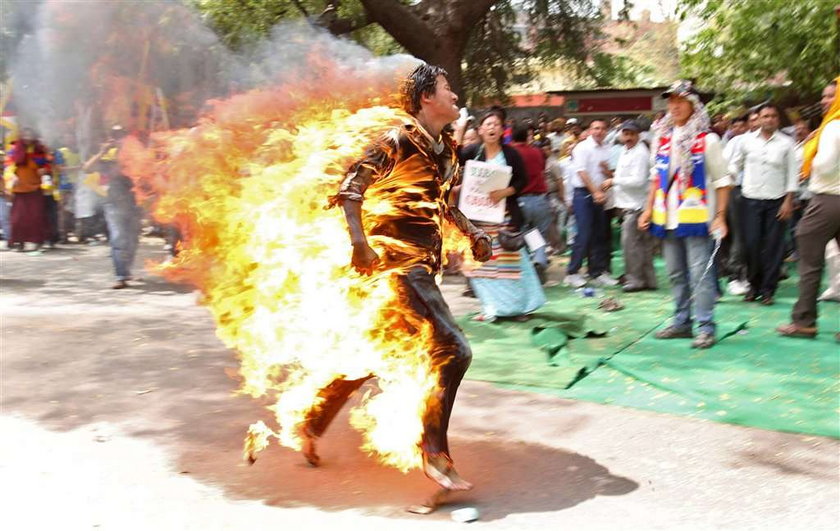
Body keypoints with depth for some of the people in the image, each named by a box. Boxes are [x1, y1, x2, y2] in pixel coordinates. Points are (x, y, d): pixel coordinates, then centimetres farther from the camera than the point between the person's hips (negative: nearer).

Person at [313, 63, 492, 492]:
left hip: (422, 260, 9)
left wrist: (472, 234, 12)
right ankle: (435, 453, -1)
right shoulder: (397, 141, -11)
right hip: (400, 259, -9)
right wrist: (359, 241, -29)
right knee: (453, 350, -13)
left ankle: (312, 423, 30)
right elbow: (351, 187, -16)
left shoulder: (446, 149, 15)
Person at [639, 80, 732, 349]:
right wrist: (649, 209, 11)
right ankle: (682, 322, 21)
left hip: (696, 216, -6)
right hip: (667, 216, 6)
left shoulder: (707, 140, -4)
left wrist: (720, 216, -10)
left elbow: (722, 180, -3)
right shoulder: (663, 138, 12)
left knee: (700, 273, -6)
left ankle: (706, 327, -1)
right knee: (676, 273, 12)